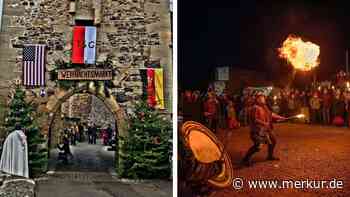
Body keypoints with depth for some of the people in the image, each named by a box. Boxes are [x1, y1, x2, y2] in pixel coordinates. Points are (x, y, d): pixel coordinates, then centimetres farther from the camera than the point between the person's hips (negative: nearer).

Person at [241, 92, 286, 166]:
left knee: (272, 141, 19)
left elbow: (270, 114, 20)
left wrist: (280, 117, 18)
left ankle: (270, 156, 38)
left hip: (265, 128, 10)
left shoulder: (264, 107, 9)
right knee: (258, 145, -17)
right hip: (258, 129, -10)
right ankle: (246, 159, -8)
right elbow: (254, 119, -23)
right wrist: (264, 123, -24)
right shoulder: (255, 108, -18)